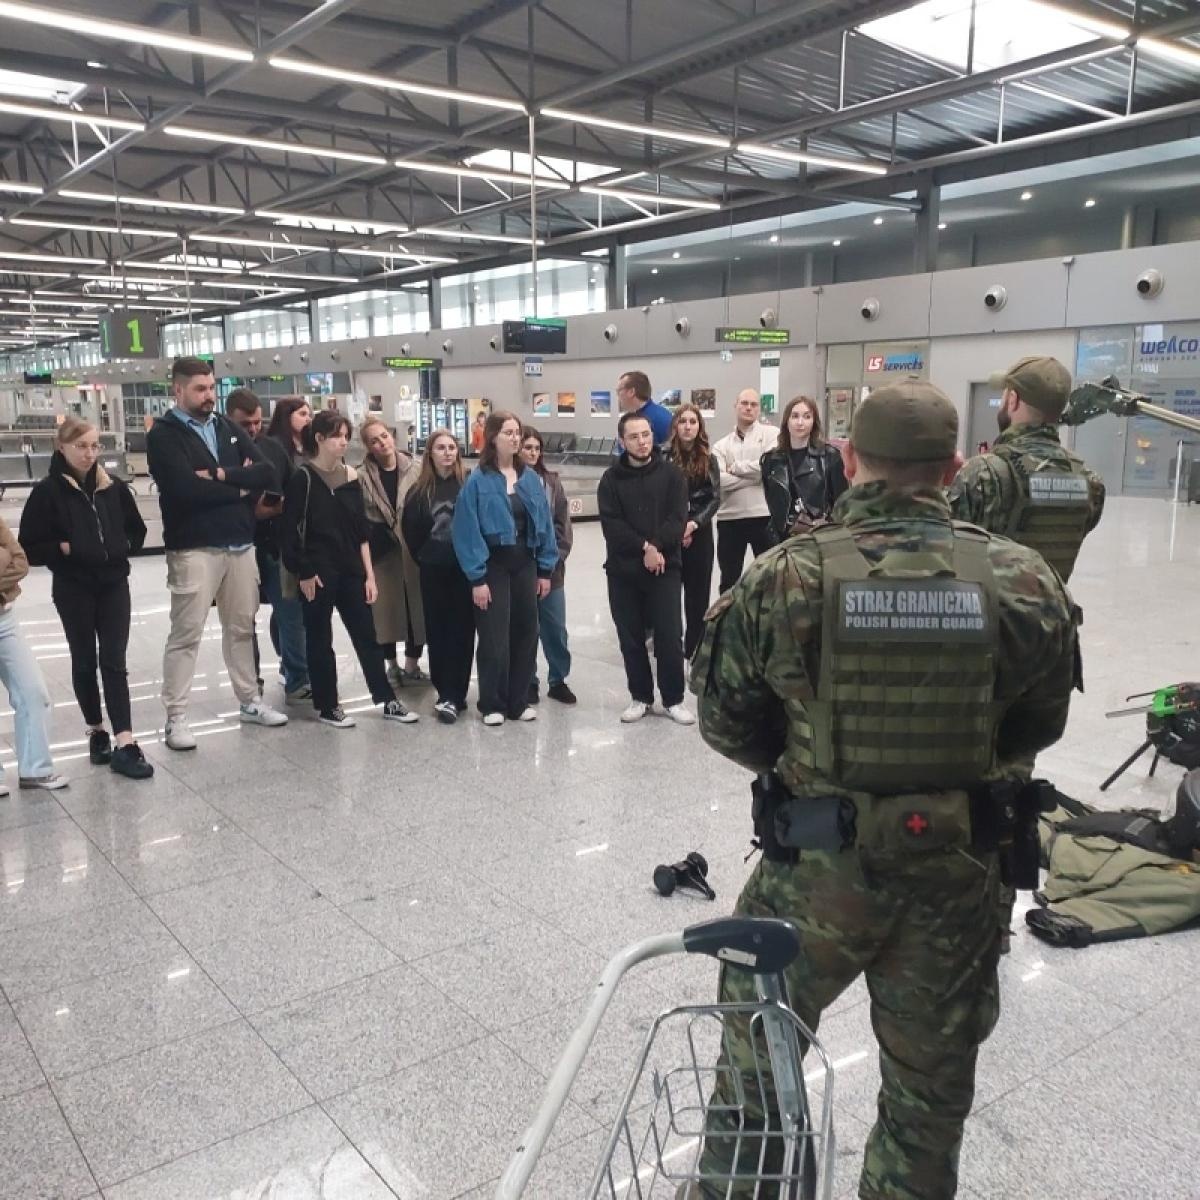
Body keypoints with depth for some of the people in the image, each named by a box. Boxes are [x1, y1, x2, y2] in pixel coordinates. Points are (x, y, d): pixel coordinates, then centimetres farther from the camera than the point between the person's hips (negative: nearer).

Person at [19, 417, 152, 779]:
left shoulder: (114, 486, 4)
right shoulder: (47, 491, -7)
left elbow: (137, 529, 16)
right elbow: (30, 547, -6)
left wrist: (124, 548, 0)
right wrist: (62, 548, -18)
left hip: (114, 585, 2)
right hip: (73, 590, -2)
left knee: (114, 662, -2)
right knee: (84, 662, 10)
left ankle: (125, 744, -6)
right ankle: (97, 732, 26)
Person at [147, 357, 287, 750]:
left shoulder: (228, 428, 12)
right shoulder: (163, 435, -5)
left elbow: (267, 473, 0)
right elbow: (187, 489, -20)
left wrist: (222, 475, -14)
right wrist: (240, 487, -7)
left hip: (240, 544, 6)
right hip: (194, 549, -6)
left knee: (242, 627, 15)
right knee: (186, 633, -2)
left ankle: (250, 701, 27)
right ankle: (176, 718, 5)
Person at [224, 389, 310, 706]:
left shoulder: (274, 447, 6)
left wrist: (278, 509, -6)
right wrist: (249, 511, -16)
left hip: (275, 545, 3)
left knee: (290, 611, 3)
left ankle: (297, 682, 12)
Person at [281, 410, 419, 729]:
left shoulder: (350, 475, 7)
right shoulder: (303, 478, -8)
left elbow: (362, 530, 8)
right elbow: (291, 530, -9)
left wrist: (369, 574, 5)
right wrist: (303, 573, -13)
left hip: (350, 569, 5)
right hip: (317, 572, -5)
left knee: (366, 636, 8)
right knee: (320, 639, 6)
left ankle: (388, 701, 15)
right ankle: (327, 706, 18)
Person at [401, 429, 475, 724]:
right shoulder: (419, 491, 4)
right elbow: (410, 531, 8)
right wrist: (425, 559, 6)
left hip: (466, 569, -2)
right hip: (433, 572, 2)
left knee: (461, 631, -2)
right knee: (437, 631, 5)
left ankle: (452, 696, 2)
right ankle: (447, 694, 16)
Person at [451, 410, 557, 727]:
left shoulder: (530, 478, 4)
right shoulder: (478, 481, -10)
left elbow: (544, 523, 7)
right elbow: (467, 531, -12)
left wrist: (546, 569, 4)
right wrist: (477, 578, -14)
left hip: (525, 564, 5)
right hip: (492, 567, -5)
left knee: (525, 633, 9)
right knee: (494, 638, 0)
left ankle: (519, 701, 23)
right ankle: (492, 705, 15)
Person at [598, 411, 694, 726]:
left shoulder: (672, 474, 3)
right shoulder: (611, 479, 4)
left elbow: (677, 519, -5)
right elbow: (611, 524, -7)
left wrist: (656, 549, -17)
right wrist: (644, 547, -15)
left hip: (664, 568, -1)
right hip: (623, 569, 1)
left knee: (669, 635, -1)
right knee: (631, 637, 7)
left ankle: (674, 699, 11)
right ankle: (640, 697, 21)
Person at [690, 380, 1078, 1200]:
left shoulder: (785, 578, -15)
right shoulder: (1024, 581, -11)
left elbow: (725, 721, -6)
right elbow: (1040, 725, 2)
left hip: (820, 860, -1)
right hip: (961, 865, 2)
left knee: (757, 1044, 23)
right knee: (931, 1079, 23)